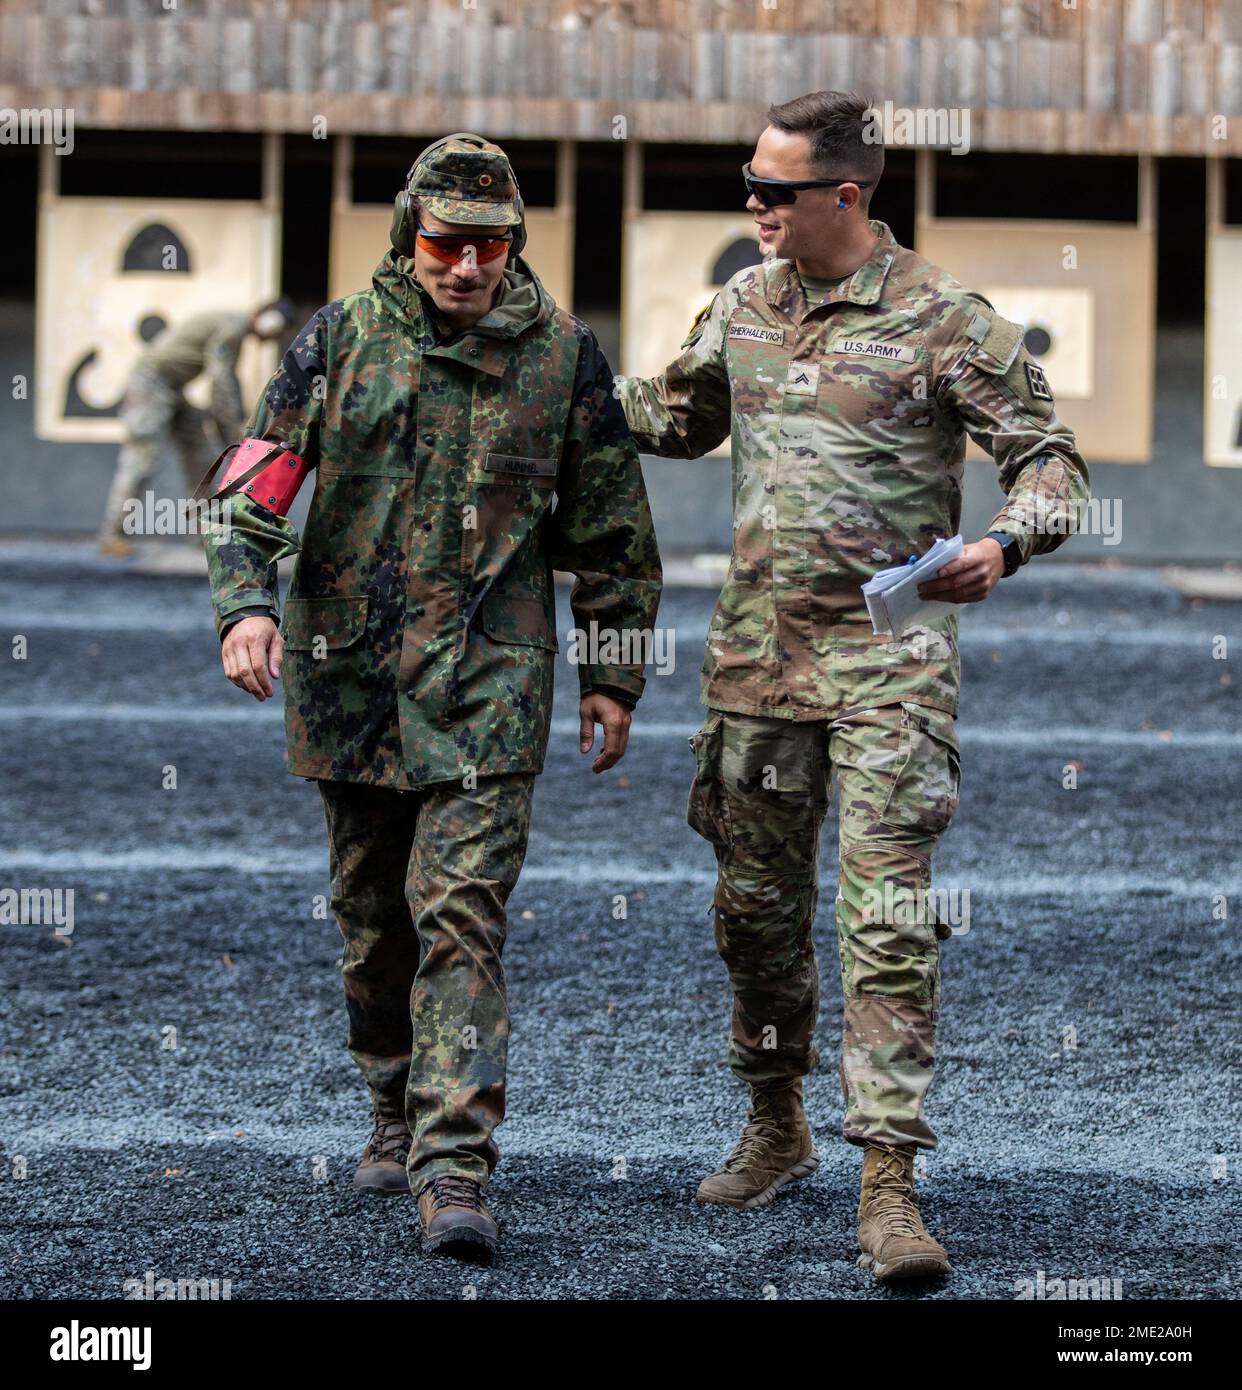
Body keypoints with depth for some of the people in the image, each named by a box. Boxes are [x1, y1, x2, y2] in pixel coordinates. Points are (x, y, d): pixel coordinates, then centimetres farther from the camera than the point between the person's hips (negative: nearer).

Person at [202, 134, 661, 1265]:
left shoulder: (563, 357, 1)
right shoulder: (342, 340, 1)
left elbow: (610, 532, 9)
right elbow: (253, 483, -2)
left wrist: (614, 674, 9)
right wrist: (245, 603, -18)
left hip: (489, 686, -2)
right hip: (349, 674, 2)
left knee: (461, 917, -13)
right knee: (374, 919, 14)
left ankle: (454, 1170, -17)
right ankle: (397, 1111, 34)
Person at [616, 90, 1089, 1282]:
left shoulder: (944, 323, -8)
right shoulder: (745, 303, 9)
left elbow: (1048, 460, -5)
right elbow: (675, 418, 26)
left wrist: (1004, 541, -25)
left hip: (888, 661, -6)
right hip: (755, 651, 6)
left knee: (888, 918, -11)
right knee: (755, 903, 14)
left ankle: (889, 1184, -11)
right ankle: (776, 1127, 33)